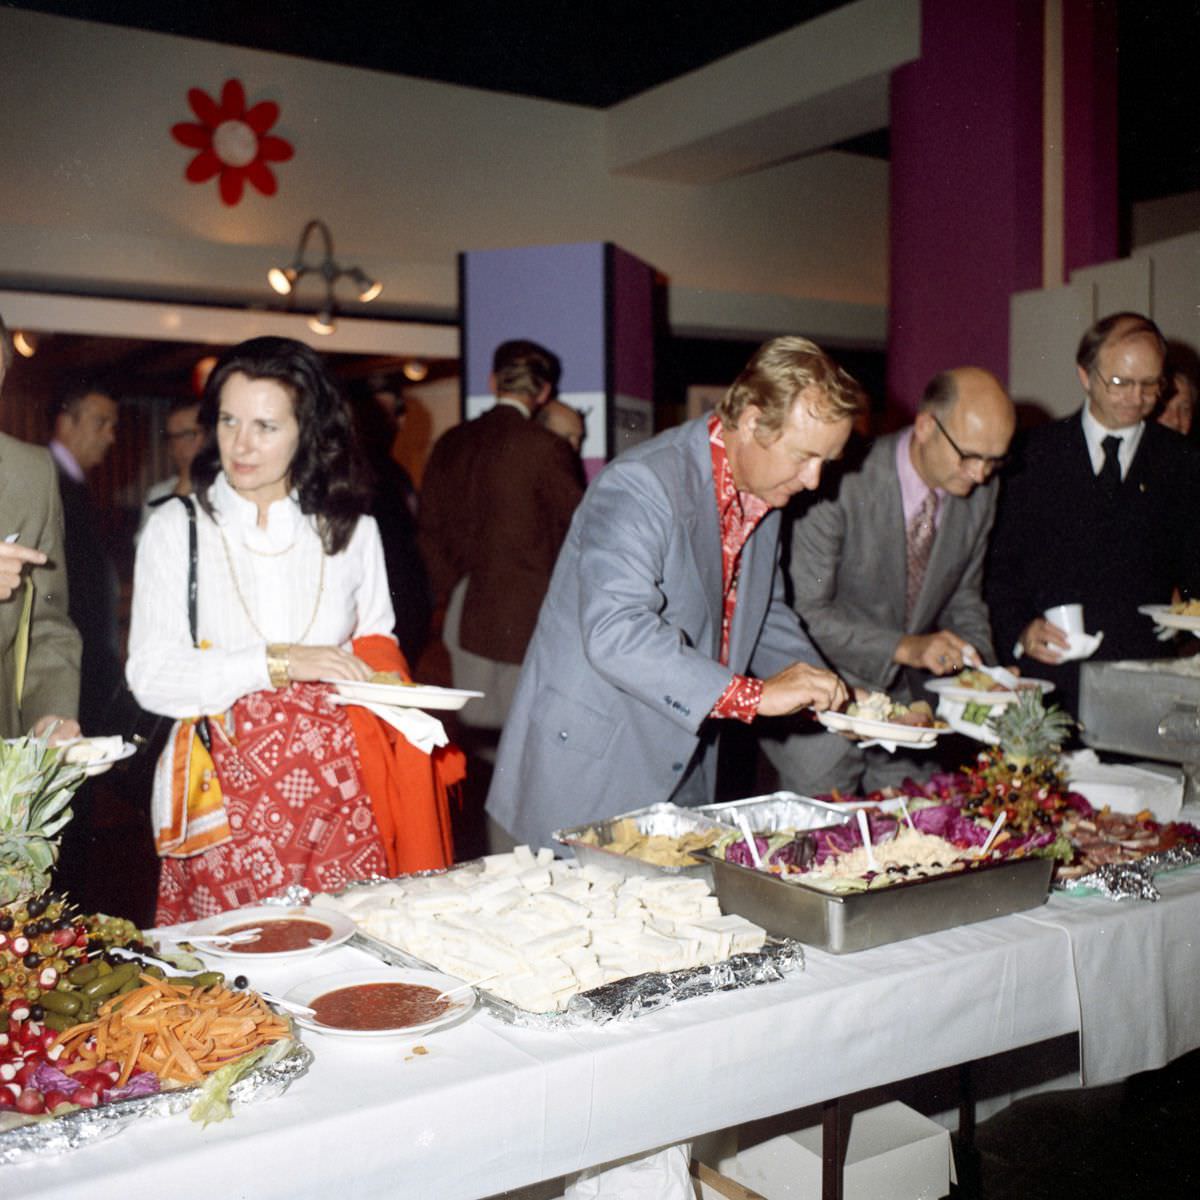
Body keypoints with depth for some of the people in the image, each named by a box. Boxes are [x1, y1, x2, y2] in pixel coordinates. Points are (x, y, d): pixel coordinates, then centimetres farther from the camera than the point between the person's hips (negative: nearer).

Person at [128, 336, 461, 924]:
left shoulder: (350, 529, 8)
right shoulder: (176, 528, 1)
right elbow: (150, 675, -7)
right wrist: (277, 662, -16)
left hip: (336, 788, 2)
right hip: (227, 793, -1)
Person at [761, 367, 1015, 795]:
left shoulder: (980, 492, -1)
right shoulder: (844, 482, -21)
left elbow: (963, 596, 11)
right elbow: (804, 611, -21)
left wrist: (980, 667, -6)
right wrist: (904, 647, -28)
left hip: (907, 702, 5)